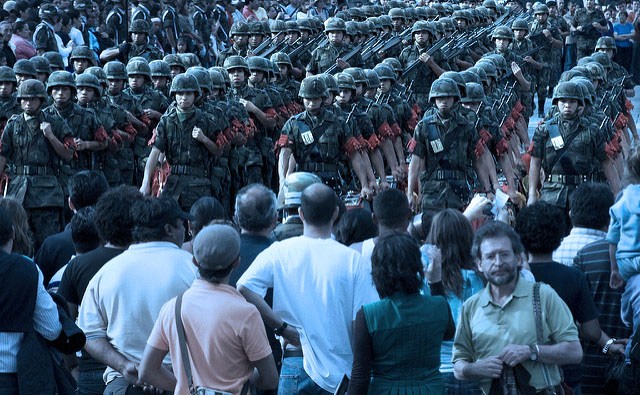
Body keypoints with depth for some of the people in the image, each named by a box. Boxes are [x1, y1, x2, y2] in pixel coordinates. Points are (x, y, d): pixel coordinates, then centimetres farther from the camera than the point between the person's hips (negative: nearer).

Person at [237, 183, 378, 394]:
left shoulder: (280, 252, -3)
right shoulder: (352, 259, -7)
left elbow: (244, 289, -14)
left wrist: (282, 327, -8)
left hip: (295, 367, 1)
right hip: (340, 372, -1)